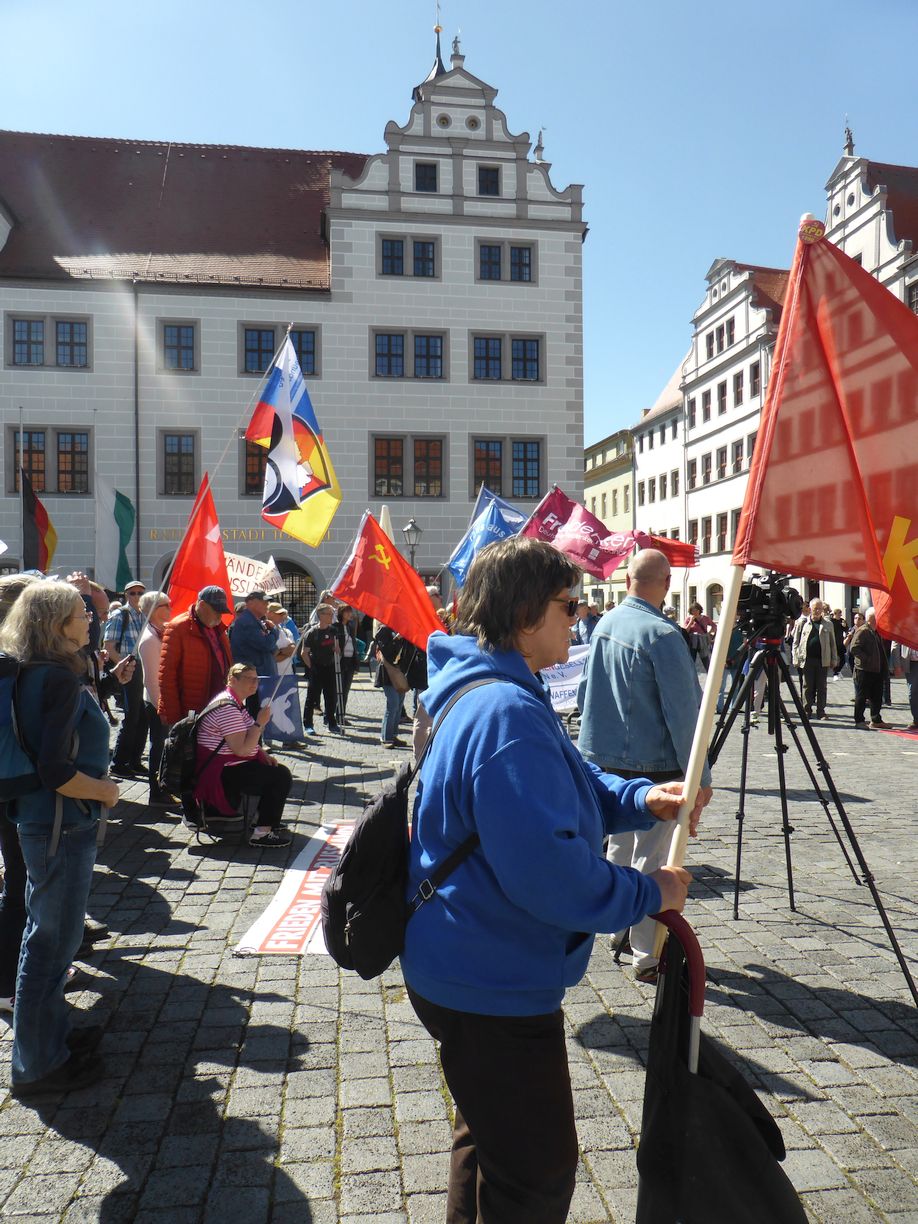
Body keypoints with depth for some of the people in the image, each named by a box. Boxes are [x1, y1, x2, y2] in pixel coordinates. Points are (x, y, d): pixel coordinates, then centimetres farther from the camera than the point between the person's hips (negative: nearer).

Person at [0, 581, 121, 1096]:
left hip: (52, 822, 10)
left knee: (51, 936, 22)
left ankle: (52, 1033, 40)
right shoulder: (60, 679, -22)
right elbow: (56, 772, -26)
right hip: (61, 826, -10)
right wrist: (105, 792, -12)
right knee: (52, 941, 4)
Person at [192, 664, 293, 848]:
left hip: (230, 766, 11)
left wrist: (264, 755, 9)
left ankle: (270, 821, 23)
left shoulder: (237, 703, 13)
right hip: (221, 774, -11)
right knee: (281, 777, -17)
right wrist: (260, 723, -21)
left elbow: (246, 741, 24)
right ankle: (261, 834, -11)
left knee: (278, 770, 14)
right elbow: (241, 749, -27)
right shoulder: (227, 708, -21)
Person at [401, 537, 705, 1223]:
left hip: (478, 971, 11)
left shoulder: (495, 693, 6)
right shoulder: (507, 712, -29)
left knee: (491, 1136, 30)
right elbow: (546, 870, -33)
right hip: (492, 987, -11)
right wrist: (649, 894, -18)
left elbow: (573, 784, 15)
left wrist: (640, 800, -2)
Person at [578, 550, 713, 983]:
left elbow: (585, 693, 15)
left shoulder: (605, 624, 5)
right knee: (651, 861, 2)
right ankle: (648, 955, 12)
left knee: (619, 847, 21)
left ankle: (619, 928, 33)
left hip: (603, 761, 8)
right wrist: (699, 775, -11)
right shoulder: (661, 634, -19)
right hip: (652, 768, -8)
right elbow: (683, 712, -18)